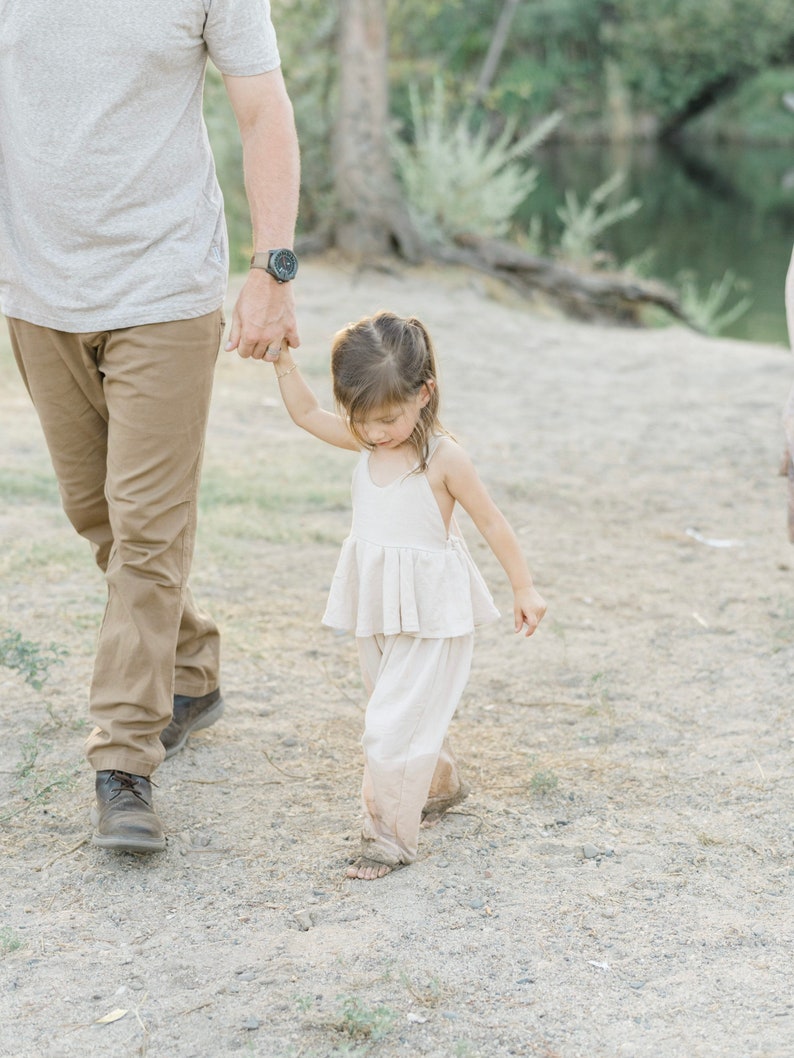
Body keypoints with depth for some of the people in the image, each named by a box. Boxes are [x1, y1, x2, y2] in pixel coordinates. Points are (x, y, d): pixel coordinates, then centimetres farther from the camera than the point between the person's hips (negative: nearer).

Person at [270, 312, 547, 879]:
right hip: (378, 612, 7)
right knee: (404, 712, 21)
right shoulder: (365, 443, 1)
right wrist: (283, 357, -5)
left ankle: (391, 836, -3)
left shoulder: (444, 458, -16)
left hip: (431, 616, -7)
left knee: (395, 725, -11)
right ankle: (441, 785, 44)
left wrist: (524, 587, -3)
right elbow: (307, 413, 8)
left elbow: (491, 521, -8)